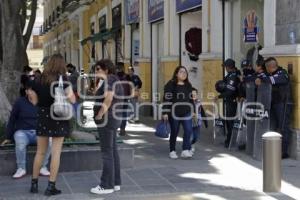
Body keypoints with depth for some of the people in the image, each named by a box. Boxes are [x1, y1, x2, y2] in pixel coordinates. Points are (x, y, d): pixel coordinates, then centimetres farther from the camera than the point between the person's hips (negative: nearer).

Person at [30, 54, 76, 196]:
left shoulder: (40, 79, 4)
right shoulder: (62, 79, -7)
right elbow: (72, 100, -8)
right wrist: (69, 89, 8)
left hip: (42, 116, 4)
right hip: (58, 116, -4)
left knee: (40, 152, 14)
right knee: (56, 152, 2)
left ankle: (34, 184, 20)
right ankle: (51, 186, 2)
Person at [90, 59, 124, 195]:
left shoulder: (110, 80, -14)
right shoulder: (112, 80, 17)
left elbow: (108, 100, -27)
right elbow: (100, 97, 15)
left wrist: (99, 116, -20)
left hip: (107, 119, -11)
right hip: (112, 119, 11)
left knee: (107, 152, -7)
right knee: (112, 150, 12)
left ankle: (107, 185, -3)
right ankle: (115, 183, 18)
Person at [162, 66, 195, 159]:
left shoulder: (188, 85, 12)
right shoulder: (170, 85, -6)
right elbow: (167, 99, -10)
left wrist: (193, 111, 16)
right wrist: (165, 113, -15)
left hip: (187, 112, 4)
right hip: (174, 113, -4)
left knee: (188, 130, -10)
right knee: (174, 132, 5)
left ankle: (185, 150, -7)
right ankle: (172, 151, 18)